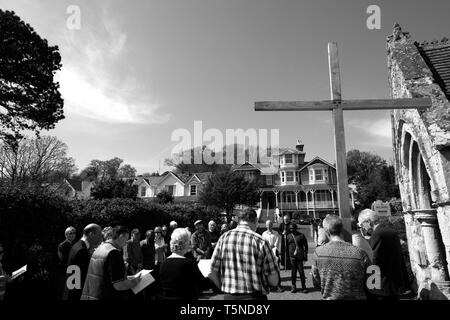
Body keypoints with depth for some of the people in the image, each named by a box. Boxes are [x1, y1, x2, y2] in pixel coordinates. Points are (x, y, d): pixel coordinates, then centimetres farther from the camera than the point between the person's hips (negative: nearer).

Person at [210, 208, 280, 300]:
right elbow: (274, 281, -11)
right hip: (255, 297, -3)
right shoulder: (260, 241, -12)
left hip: (229, 296, 3)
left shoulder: (224, 237, -4)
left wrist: (224, 287, 12)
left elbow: (212, 272, -3)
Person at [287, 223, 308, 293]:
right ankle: (293, 286, 18)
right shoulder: (288, 236, 9)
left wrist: (305, 255, 1)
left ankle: (303, 287, 12)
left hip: (300, 256, -2)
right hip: (291, 256, 2)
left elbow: (306, 246, 6)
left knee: (301, 271, 0)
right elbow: (287, 247, 13)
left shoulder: (301, 235, 2)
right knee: (293, 272, 7)